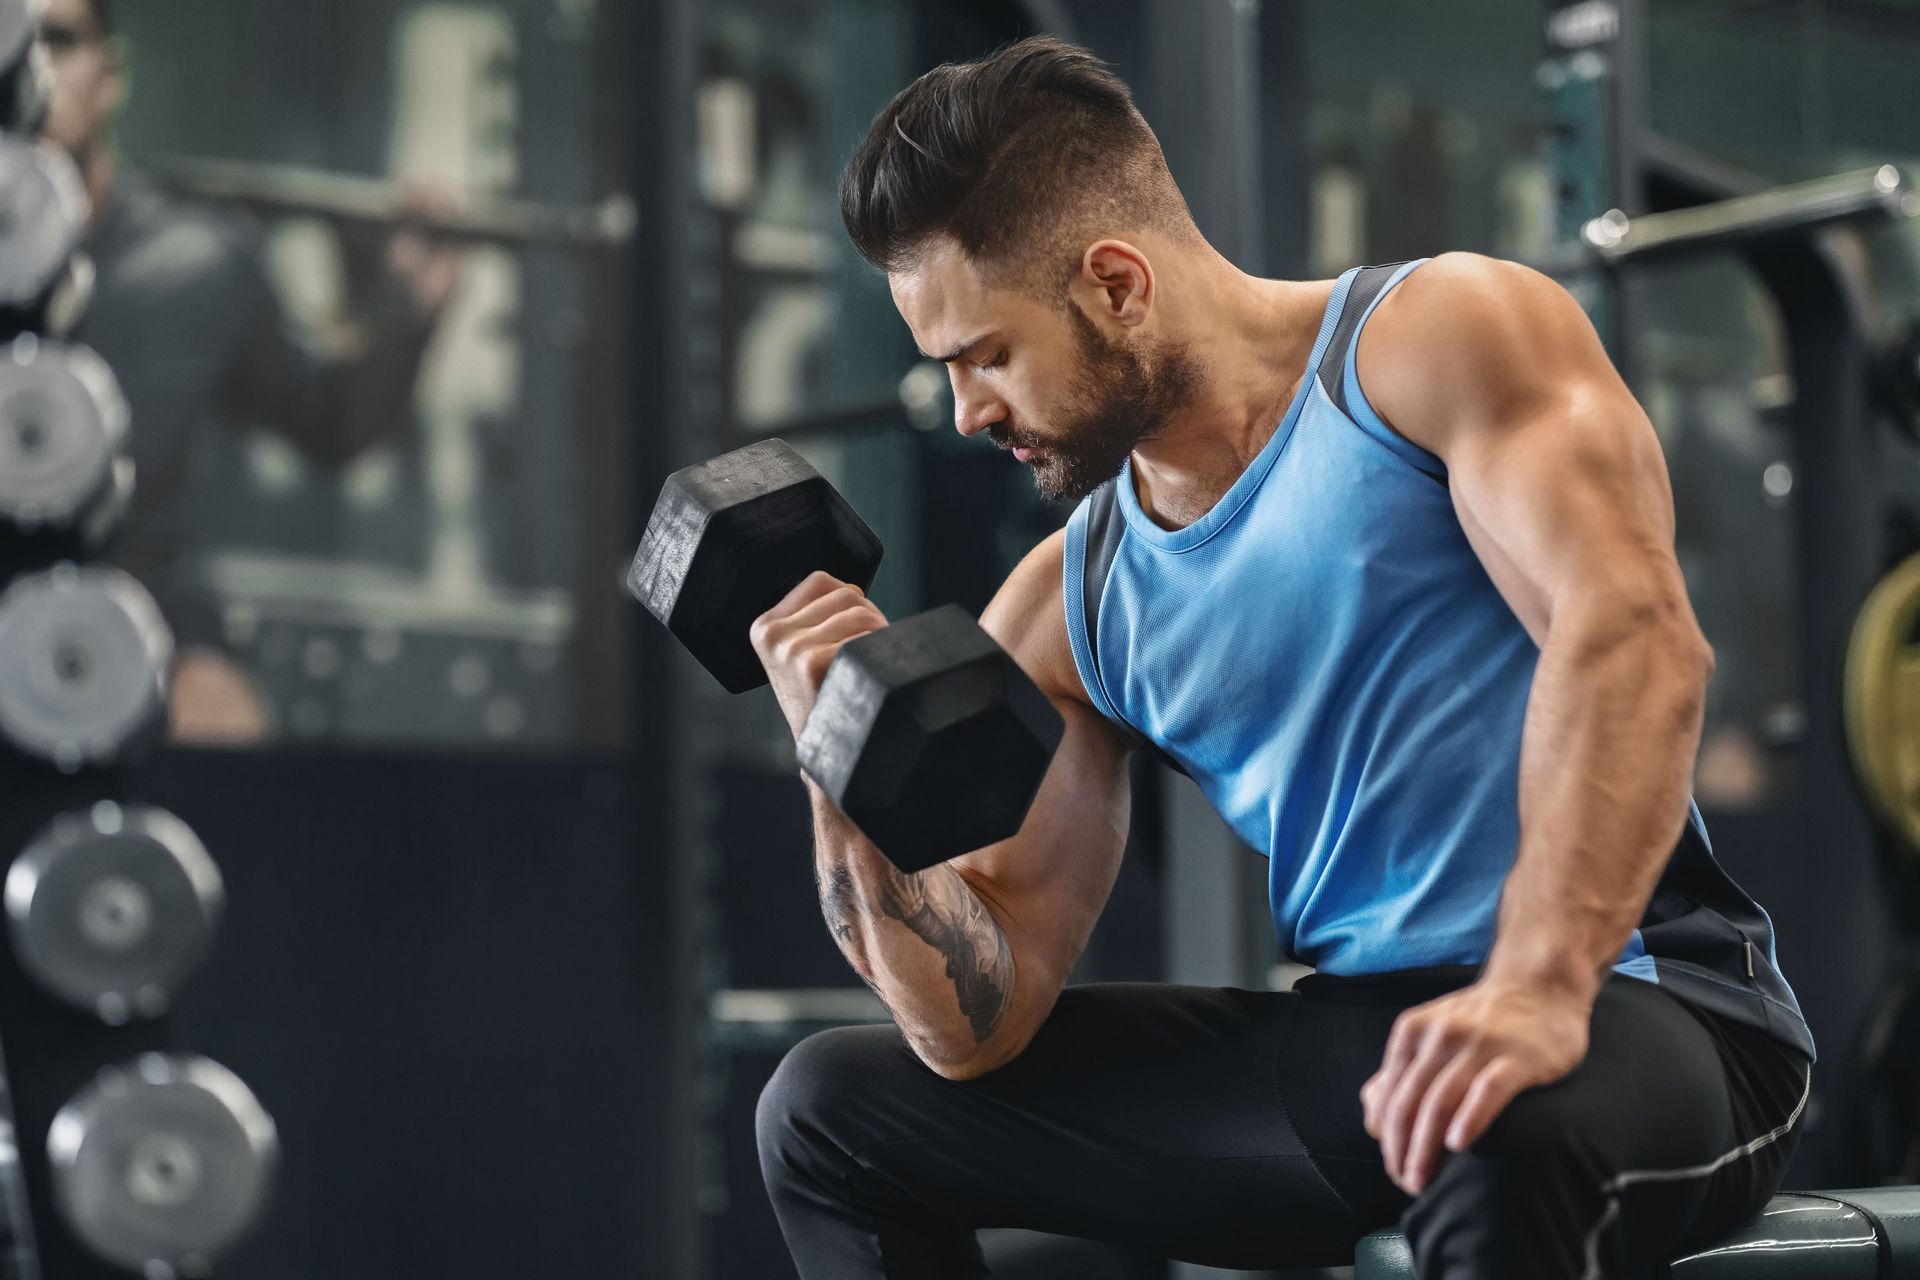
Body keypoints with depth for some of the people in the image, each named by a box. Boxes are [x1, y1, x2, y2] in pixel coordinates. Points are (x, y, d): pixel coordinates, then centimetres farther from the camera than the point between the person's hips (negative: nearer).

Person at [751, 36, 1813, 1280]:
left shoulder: (1446, 336, -5)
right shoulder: (1064, 609, 11)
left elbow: (1632, 634, -24)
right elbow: (977, 1029, 8)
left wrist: (1540, 989, -37)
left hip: (1639, 1001, -7)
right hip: (1351, 1033, 7)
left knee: (1508, 1138, -44)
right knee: (828, 1109, 10)